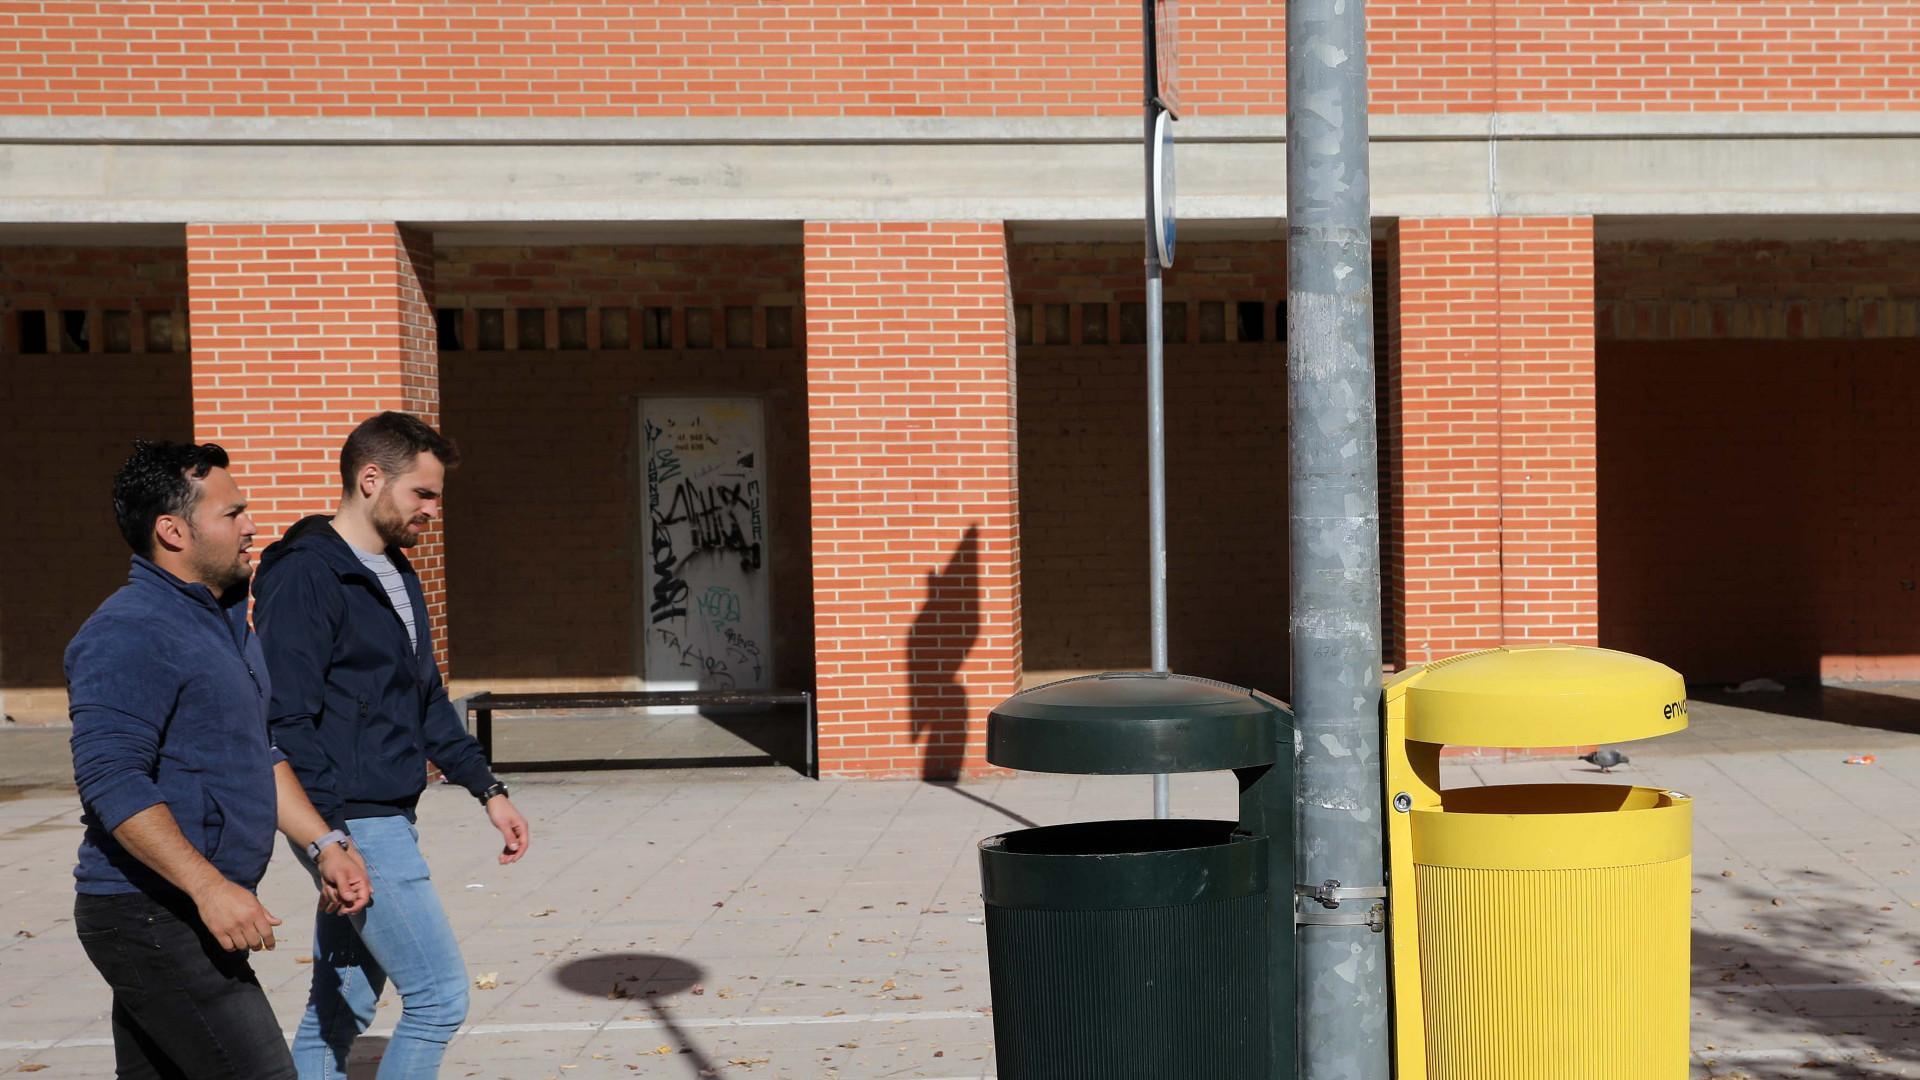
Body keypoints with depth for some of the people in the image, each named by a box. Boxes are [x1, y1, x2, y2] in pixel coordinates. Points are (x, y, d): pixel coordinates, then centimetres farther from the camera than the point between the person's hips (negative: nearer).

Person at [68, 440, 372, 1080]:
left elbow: (259, 754, 23)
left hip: (184, 916, 10)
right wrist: (210, 886, -28)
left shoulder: (226, 621, 16)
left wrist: (323, 845, 14)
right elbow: (110, 780, -24)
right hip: (152, 917, -10)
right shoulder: (129, 635, -16)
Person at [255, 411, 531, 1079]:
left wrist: (487, 790, 18)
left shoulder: (397, 573, 16)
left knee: (342, 1009, 14)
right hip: (351, 825, -9)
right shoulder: (304, 576, -13)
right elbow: (287, 724, -19)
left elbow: (428, 700, 23)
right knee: (440, 994, -7)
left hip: (391, 819, 9)